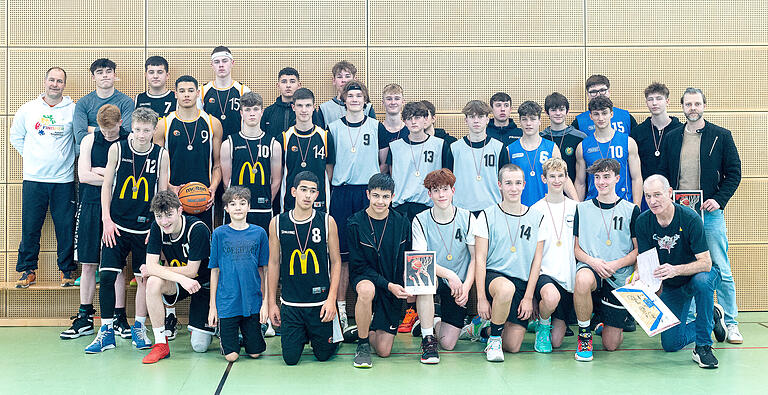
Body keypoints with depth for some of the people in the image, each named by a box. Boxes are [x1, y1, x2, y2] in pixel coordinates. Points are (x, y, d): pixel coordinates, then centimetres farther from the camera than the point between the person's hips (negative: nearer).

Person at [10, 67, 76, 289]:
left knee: (66, 228, 2)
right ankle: (27, 271, 16)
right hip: (33, 179, 1)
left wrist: (69, 158, 5)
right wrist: (31, 157, 10)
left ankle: (67, 271, 15)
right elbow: (15, 136, 18)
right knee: (30, 227, 4)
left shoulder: (73, 110, 1)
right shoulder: (28, 109, 7)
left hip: (64, 180, -1)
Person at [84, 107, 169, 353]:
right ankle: (106, 332, 7)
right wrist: (107, 219, -4)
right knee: (107, 276, -5)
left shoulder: (161, 155, -1)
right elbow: (107, 185, 3)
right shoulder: (117, 149, -2)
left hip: (145, 227, 1)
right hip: (117, 225, 0)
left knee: (144, 278, 6)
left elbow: (162, 193, 4)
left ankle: (139, 328, 22)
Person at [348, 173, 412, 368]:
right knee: (366, 290, -41)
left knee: (384, 351, -3)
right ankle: (362, 344, -18)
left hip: (394, 286, 2)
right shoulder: (355, 224, -10)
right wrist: (388, 285, -23)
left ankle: (370, 330, 34)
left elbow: (408, 260, 6)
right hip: (365, 278, -2)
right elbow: (359, 264, -12)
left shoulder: (402, 223, -2)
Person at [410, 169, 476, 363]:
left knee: (448, 343, -9)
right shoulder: (420, 220, -6)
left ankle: (435, 322, 28)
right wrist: (449, 274, -29)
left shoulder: (466, 218, -2)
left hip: (458, 285, 1)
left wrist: (466, 287, -14)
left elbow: (475, 257, 0)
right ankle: (427, 338, -23)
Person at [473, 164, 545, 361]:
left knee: (513, 346, -8)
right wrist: (481, 298, -12)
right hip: (493, 275, -3)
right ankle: (494, 337, -14)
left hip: (523, 283, 3)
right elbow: (480, 259, -3)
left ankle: (490, 326, 27)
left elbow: (537, 260, 6)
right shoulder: (488, 216, 0)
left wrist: (528, 297, -3)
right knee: (506, 288, -40)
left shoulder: (536, 218, 7)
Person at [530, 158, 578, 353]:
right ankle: (542, 326, -5)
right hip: (544, 272, -2)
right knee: (551, 297, -39)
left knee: (557, 341, -1)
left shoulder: (575, 208, 8)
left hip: (569, 277, 2)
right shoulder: (536, 210, 2)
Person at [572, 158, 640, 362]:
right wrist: (592, 261, -12)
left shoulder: (631, 210, 5)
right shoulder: (583, 209, 9)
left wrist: (615, 264, -13)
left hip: (620, 277, 0)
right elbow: (576, 248, 9)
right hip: (590, 267, 0)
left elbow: (639, 250, 4)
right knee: (583, 279, -41)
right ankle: (584, 335, -18)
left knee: (611, 344, -4)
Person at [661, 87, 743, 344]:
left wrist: (719, 199, -10)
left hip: (710, 213, -2)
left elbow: (734, 173, 3)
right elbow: (664, 175, 14)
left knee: (721, 270, -1)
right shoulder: (672, 138, 11)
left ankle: (730, 323, 8)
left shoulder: (721, 136, 4)